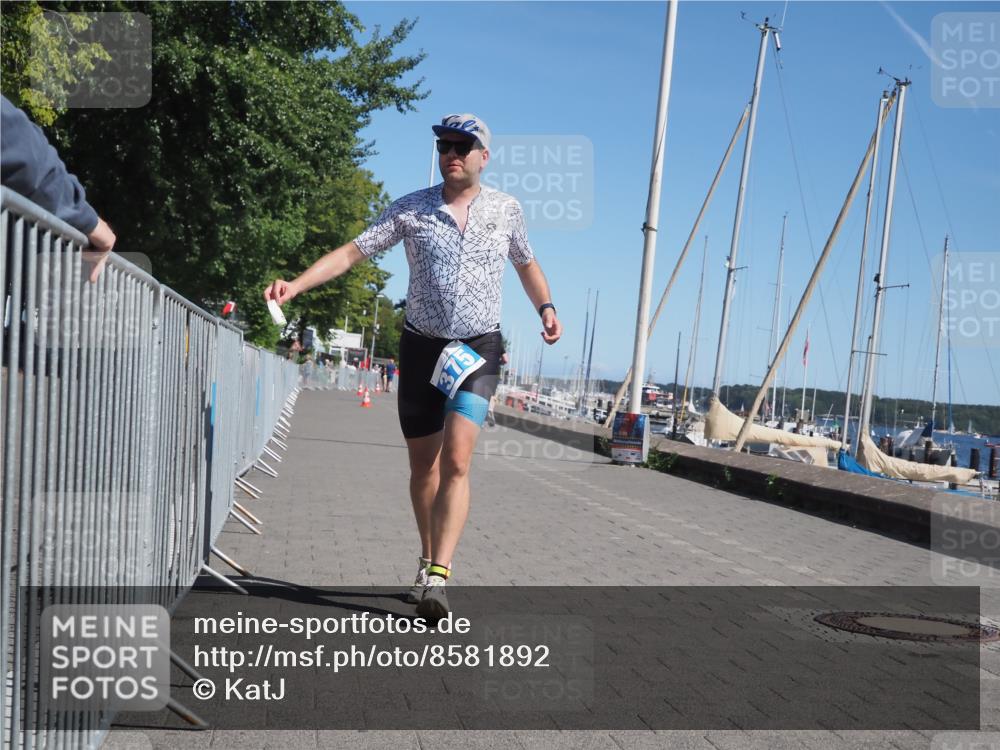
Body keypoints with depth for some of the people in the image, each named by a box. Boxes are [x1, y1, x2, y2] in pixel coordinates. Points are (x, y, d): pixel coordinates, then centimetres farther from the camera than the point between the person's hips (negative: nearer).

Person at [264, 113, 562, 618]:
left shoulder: (506, 210, 2)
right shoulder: (411, 209, -3)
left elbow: (526, 263, 19)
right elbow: (351, 252, -8)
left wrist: (546, 308, 4)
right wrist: (296, 284, -20)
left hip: (478, 349, -1)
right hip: (422, 346, 1)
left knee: (456, 460, -19)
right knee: (423, 465, 9)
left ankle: (438, 576, -22)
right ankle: (428, 563, 28)